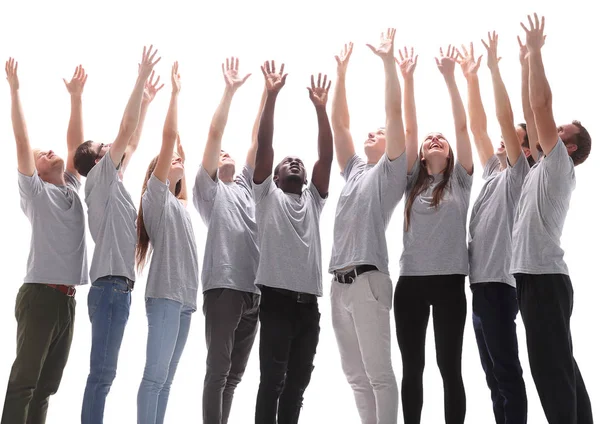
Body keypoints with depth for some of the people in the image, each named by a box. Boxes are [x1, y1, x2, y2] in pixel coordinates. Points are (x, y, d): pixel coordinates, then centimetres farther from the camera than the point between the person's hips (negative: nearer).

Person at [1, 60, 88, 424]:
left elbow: (77, 144, 17)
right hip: (41, 294, -6)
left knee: (47, 384, 7)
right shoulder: (35, 190, 2)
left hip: (68, 298, 6)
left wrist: (76, 96, 17)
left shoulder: (72, 188, 17)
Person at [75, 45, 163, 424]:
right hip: (110, 285, -9)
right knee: (102, 373, -9)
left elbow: (132, 142, 25)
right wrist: (141, 78, -5)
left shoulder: (112, 183, 18)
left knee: (103, 373, 10)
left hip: (117, 286, 9)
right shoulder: (100, 178, -3)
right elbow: (126, 131, -9)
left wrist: (146, 100, 28)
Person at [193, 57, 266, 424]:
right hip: (223, 285, -6)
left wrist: (267, 92, 11)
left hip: (254, 288, 6)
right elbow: (214, 135, -3)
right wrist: (230, 91, -6)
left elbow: (258, 138, 15)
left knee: (235, 373, 10)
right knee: (217, 369, -5)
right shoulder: (209, 188, 7)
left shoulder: (246, 186, 21)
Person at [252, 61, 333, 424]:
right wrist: (272, 95, -7)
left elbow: (327, 154, 9)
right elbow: (264, 145, -1)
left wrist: (321, 107, 2)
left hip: (309, 301, 4)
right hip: (277, 297, -4)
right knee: (272, 380, -5)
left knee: (298, 381, 9)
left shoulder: (313, 199, 19)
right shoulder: (268, 195, 10)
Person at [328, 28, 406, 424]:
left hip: (368, 280, -7)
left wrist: (388, 61, -3)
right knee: (357, 375, 11)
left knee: (379, 373, -5)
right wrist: (342, 71, 22)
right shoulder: (355, 171, 21)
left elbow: (395, 111, -4)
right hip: (339, 283, 7)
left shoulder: (391, 172, 4)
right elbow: (339, 122, 22)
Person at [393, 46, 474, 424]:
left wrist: (450, 77, 1)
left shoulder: (460, 181, 9)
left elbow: (462, 126, 2)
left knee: (450, 367, 3)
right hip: (411, 281, 2)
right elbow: (409, 127, 6)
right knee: (413, 367, 8)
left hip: (449, 280, -2)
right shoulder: (413, 182, 12)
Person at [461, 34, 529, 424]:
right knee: (495, 374, 12)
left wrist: (494, 67, -8)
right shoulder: (494, 174, 17)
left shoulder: (519, 176, -2)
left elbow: (505, 119, -11)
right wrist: (471, 78, 16)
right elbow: (478, 127, 17)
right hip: (481, 281, 8)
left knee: (507, 371, -5)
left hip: (499, 282, -8)